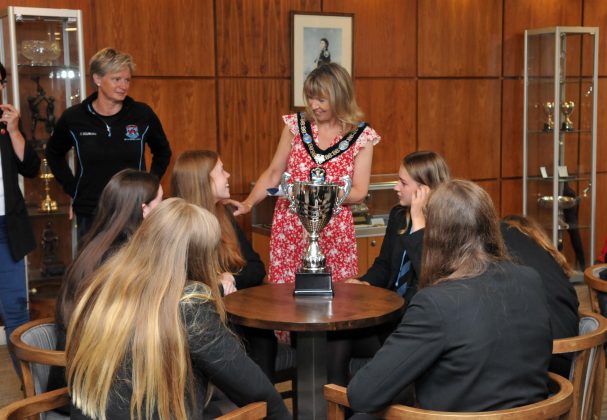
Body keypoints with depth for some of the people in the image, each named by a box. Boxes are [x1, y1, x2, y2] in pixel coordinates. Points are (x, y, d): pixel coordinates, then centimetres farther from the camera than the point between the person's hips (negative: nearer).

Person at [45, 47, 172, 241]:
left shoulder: (142, 114, -4)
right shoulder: (73, 118, -3)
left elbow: (163, 151, 14)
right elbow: (54, 154, 15)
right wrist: (72, 188, 6)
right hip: (90, 214, 0)